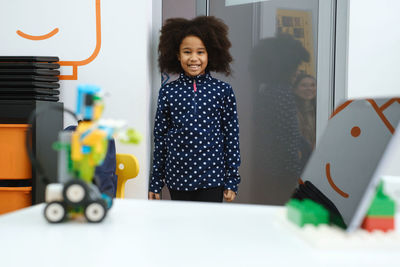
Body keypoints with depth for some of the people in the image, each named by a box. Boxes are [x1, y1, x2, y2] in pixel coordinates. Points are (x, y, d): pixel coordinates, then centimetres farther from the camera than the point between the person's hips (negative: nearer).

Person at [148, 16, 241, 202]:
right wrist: (155, 183, 7)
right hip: (177, 180, 1)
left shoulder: (223, 91, -1)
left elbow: (231, 137, 2)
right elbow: (160, 138, 6)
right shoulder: (168, 92, 2)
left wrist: (232, 181, 0)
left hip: (212, 179, -1)